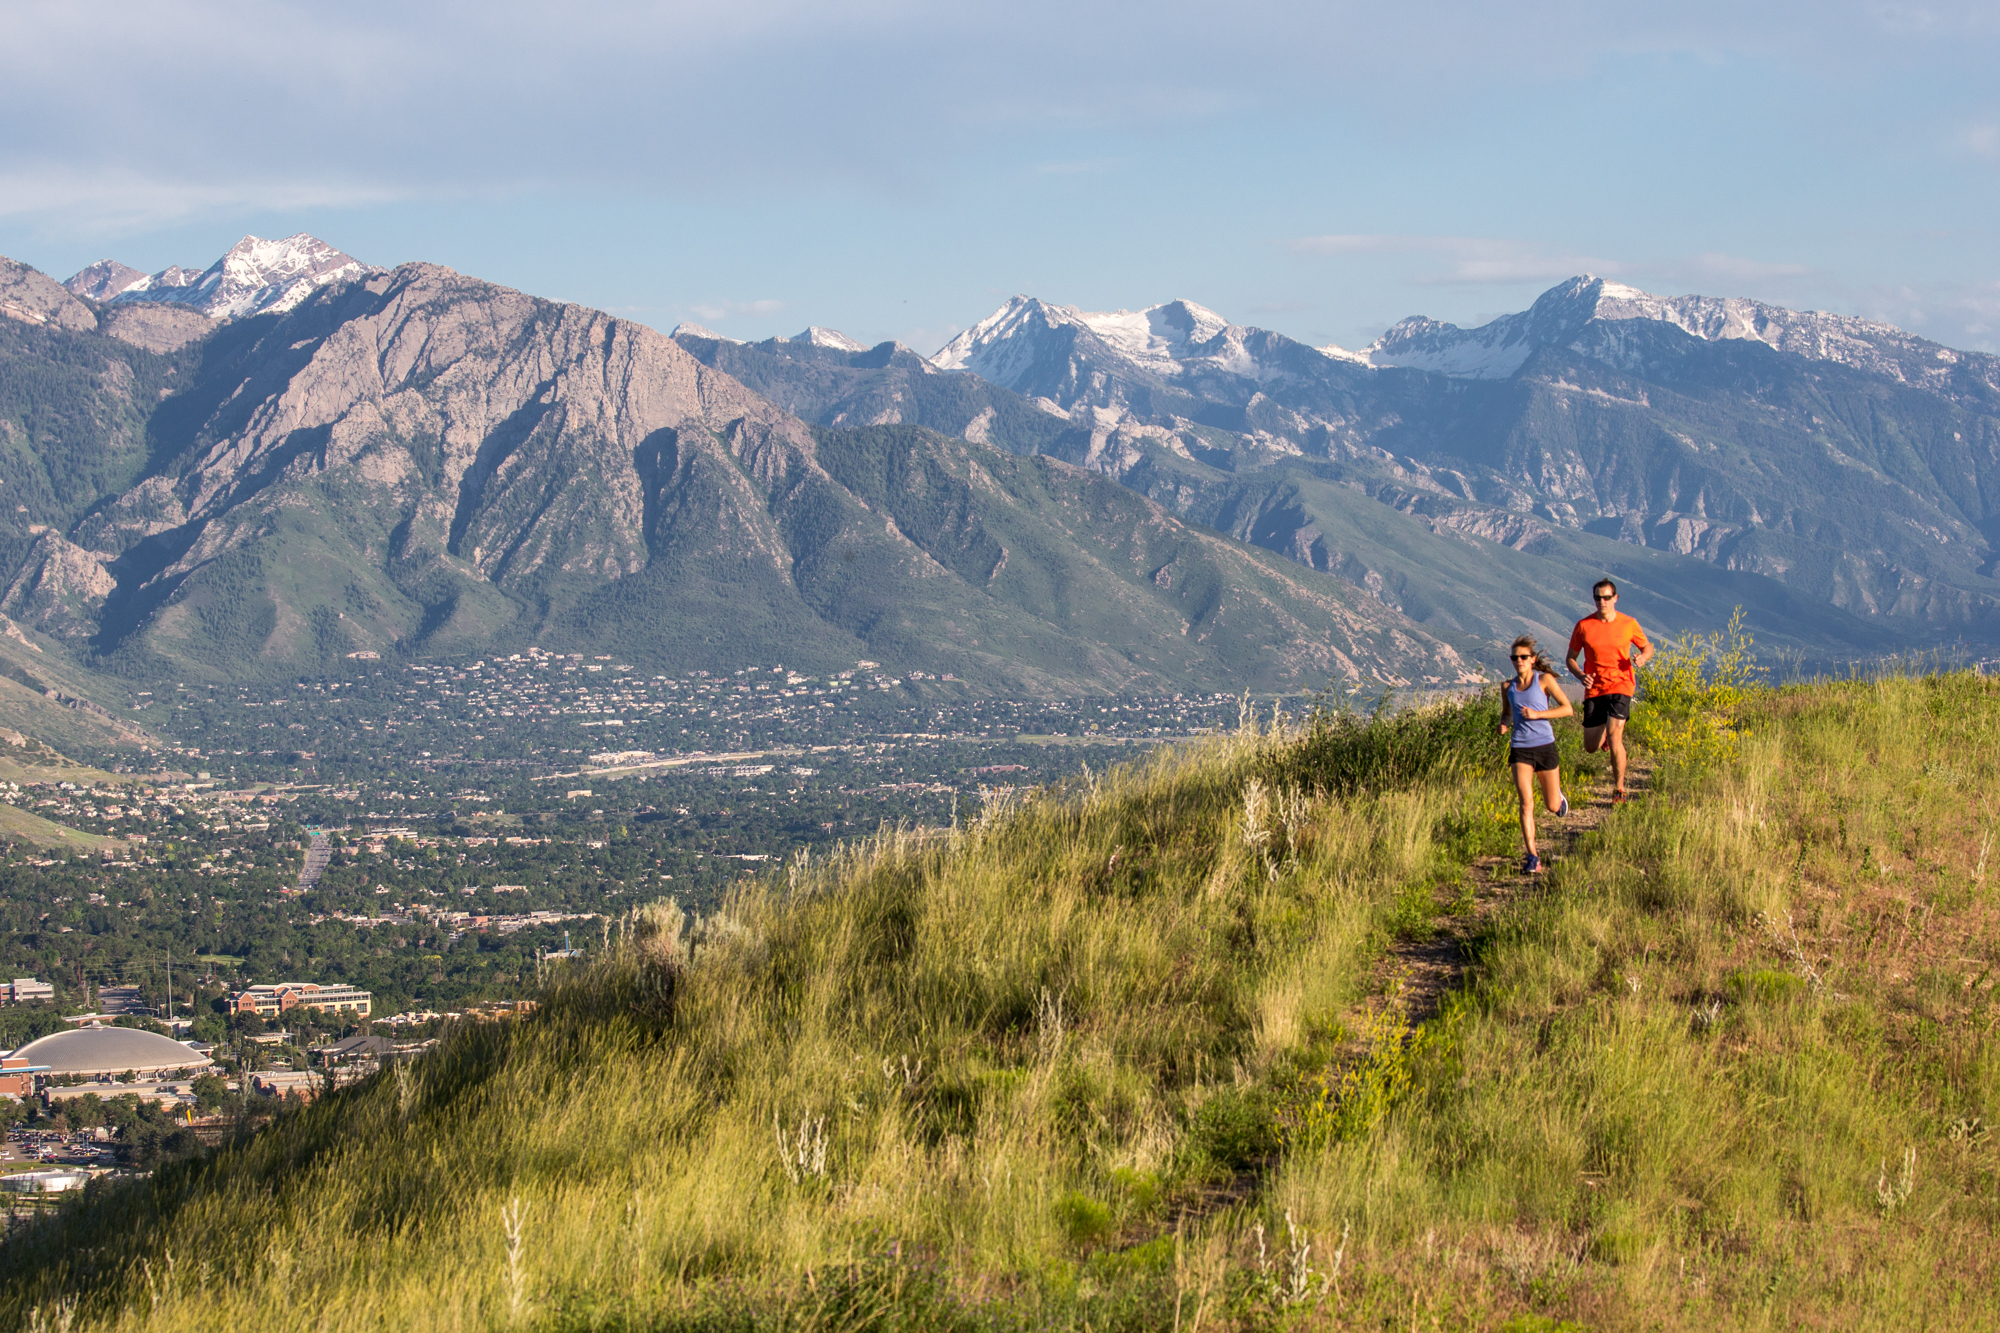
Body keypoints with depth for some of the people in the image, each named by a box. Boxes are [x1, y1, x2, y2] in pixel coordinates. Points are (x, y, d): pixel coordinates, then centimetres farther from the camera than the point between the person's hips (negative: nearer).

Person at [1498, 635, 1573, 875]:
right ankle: (1533, 857, -13)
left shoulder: (1544, 680, -3)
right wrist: (1503, 724, 0)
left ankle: (1559, 794, 50)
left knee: (1553, 806, 11)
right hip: (1520, 749, 1)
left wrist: (1537, 714, -17)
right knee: (1526, 803, -15)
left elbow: (1567, 709, -6)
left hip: (1544, 745, -1)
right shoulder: (1508, 687, 7)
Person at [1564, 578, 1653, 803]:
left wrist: (1643, 658, -9)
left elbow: (1647, 647, 15)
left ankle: (1619, 789, -7)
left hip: (1620, 686, -2)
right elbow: (1570, 659, 7)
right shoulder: (1584, 626, 0)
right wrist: (1580, 675, -13)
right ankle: (1603, 734, 44)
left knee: (1614, 736, -20)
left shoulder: (1629, 624, 0)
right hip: (1594, 690, 2)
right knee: (1591, 748, 5)